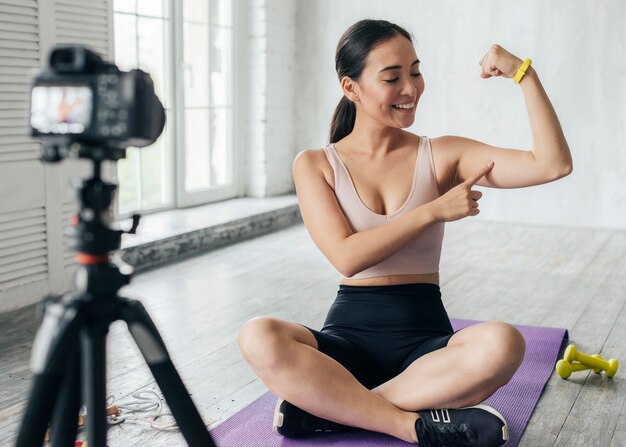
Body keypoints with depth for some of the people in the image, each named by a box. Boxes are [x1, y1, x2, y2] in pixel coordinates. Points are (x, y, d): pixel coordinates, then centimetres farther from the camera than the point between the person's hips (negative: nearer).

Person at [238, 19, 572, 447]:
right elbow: (347, 258, -10)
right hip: (350, 335, -1)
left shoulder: (442, 155, 6)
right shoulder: (315, 164, 3)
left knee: (503, 344, -33)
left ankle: (327, 406, -23)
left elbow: (554, 165, -3)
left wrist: (523, 72, -9)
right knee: (259, 338, -31)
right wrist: (434, 210, -12)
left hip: (425, 338, 1)